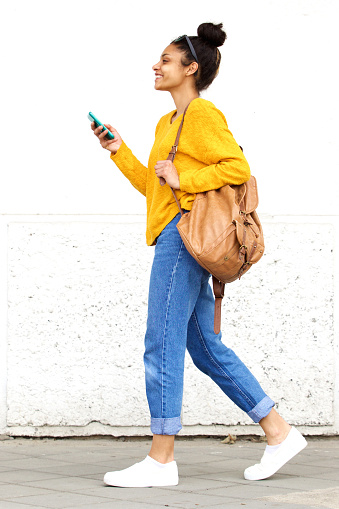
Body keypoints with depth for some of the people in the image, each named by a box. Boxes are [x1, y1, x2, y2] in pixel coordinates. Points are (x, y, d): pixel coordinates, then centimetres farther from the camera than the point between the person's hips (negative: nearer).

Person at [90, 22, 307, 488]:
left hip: (183, 234, -10)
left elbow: (239, 168, -16)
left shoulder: (203, 114, -7)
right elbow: (153, 187, 25)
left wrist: (183, 179, -15)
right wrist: (119, 152, 19)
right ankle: (280, 434, 14)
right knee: (207, 348, 10)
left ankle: (160, 460, -6)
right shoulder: (167, 123, 22)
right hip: (173, 239, 10)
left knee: (162, 344, -9)